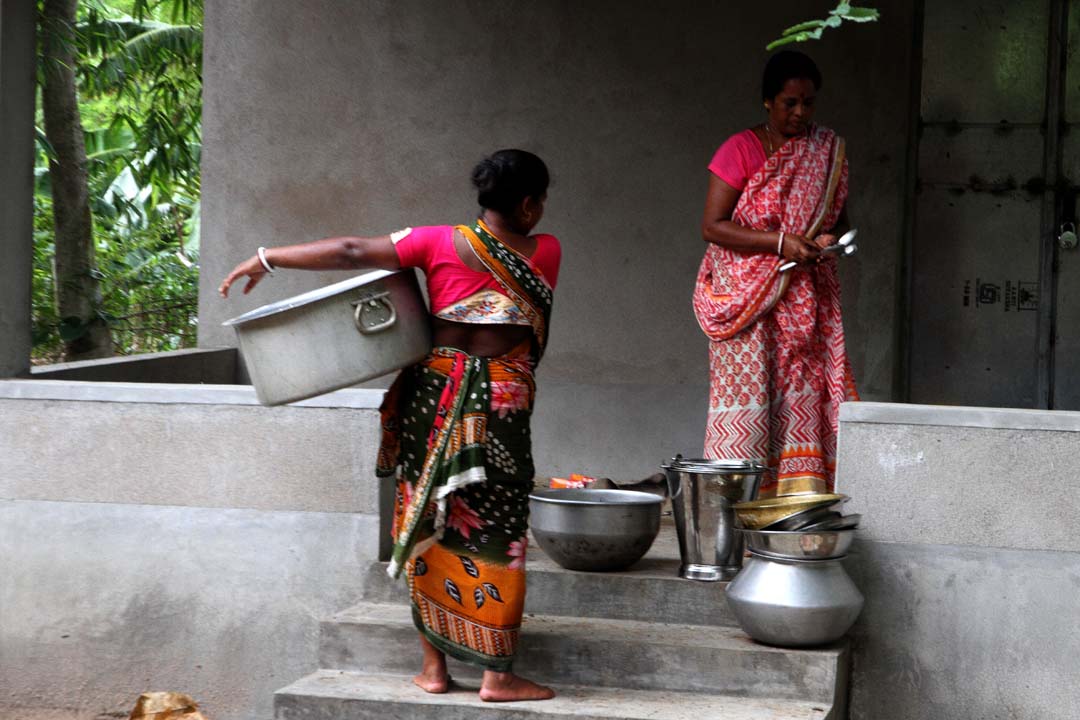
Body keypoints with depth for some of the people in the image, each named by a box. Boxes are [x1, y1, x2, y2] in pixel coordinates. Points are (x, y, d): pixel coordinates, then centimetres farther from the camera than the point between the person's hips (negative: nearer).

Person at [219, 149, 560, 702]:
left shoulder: (441, 244, -2)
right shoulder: (545, 254, 1)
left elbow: (351, 252, -6)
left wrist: (267, 259, 0)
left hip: (436, 394, 1)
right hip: (505, 402, -1)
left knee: (429, 528, 11)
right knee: (498, 536, 4)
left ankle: (434, 666, 14)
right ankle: (497, 674, 3)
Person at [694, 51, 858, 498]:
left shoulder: (828, 151, 10)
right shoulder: (742, 150, -5)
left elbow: (839, 217, 19)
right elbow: (712, 226, -9)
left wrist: (830, 239, -5)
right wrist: (780, 242, -17)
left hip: (805, 298, 4)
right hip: (747, 298, -4)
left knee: (803, 395, -1)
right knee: (747, 394, -7)